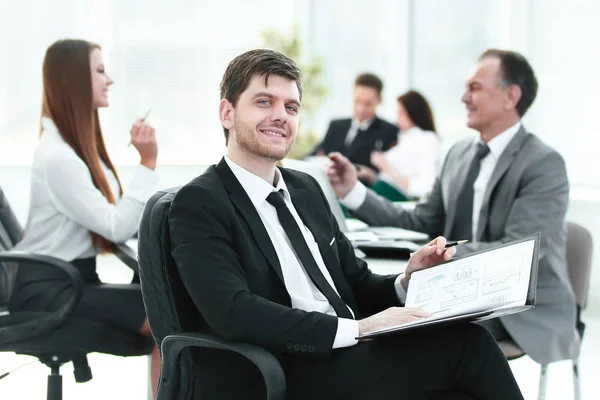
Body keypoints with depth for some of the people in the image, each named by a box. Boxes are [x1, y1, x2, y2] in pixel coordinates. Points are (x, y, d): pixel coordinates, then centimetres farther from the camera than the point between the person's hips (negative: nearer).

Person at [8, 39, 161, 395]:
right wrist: (148, 163, -18)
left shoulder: (82, 143, 14)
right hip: (47, 288, -9)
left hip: (78, 278, 9)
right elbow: (117, 227, -19)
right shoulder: (57, 156, -16)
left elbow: (119, 219, 11)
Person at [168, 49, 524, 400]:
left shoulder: (306, 189, 18)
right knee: (462, 345, -25)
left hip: (349, 359, 7)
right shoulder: (200, 203, -5)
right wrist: (356, 329, -23)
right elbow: (234, 313, -19)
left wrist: (409, 279, -2)